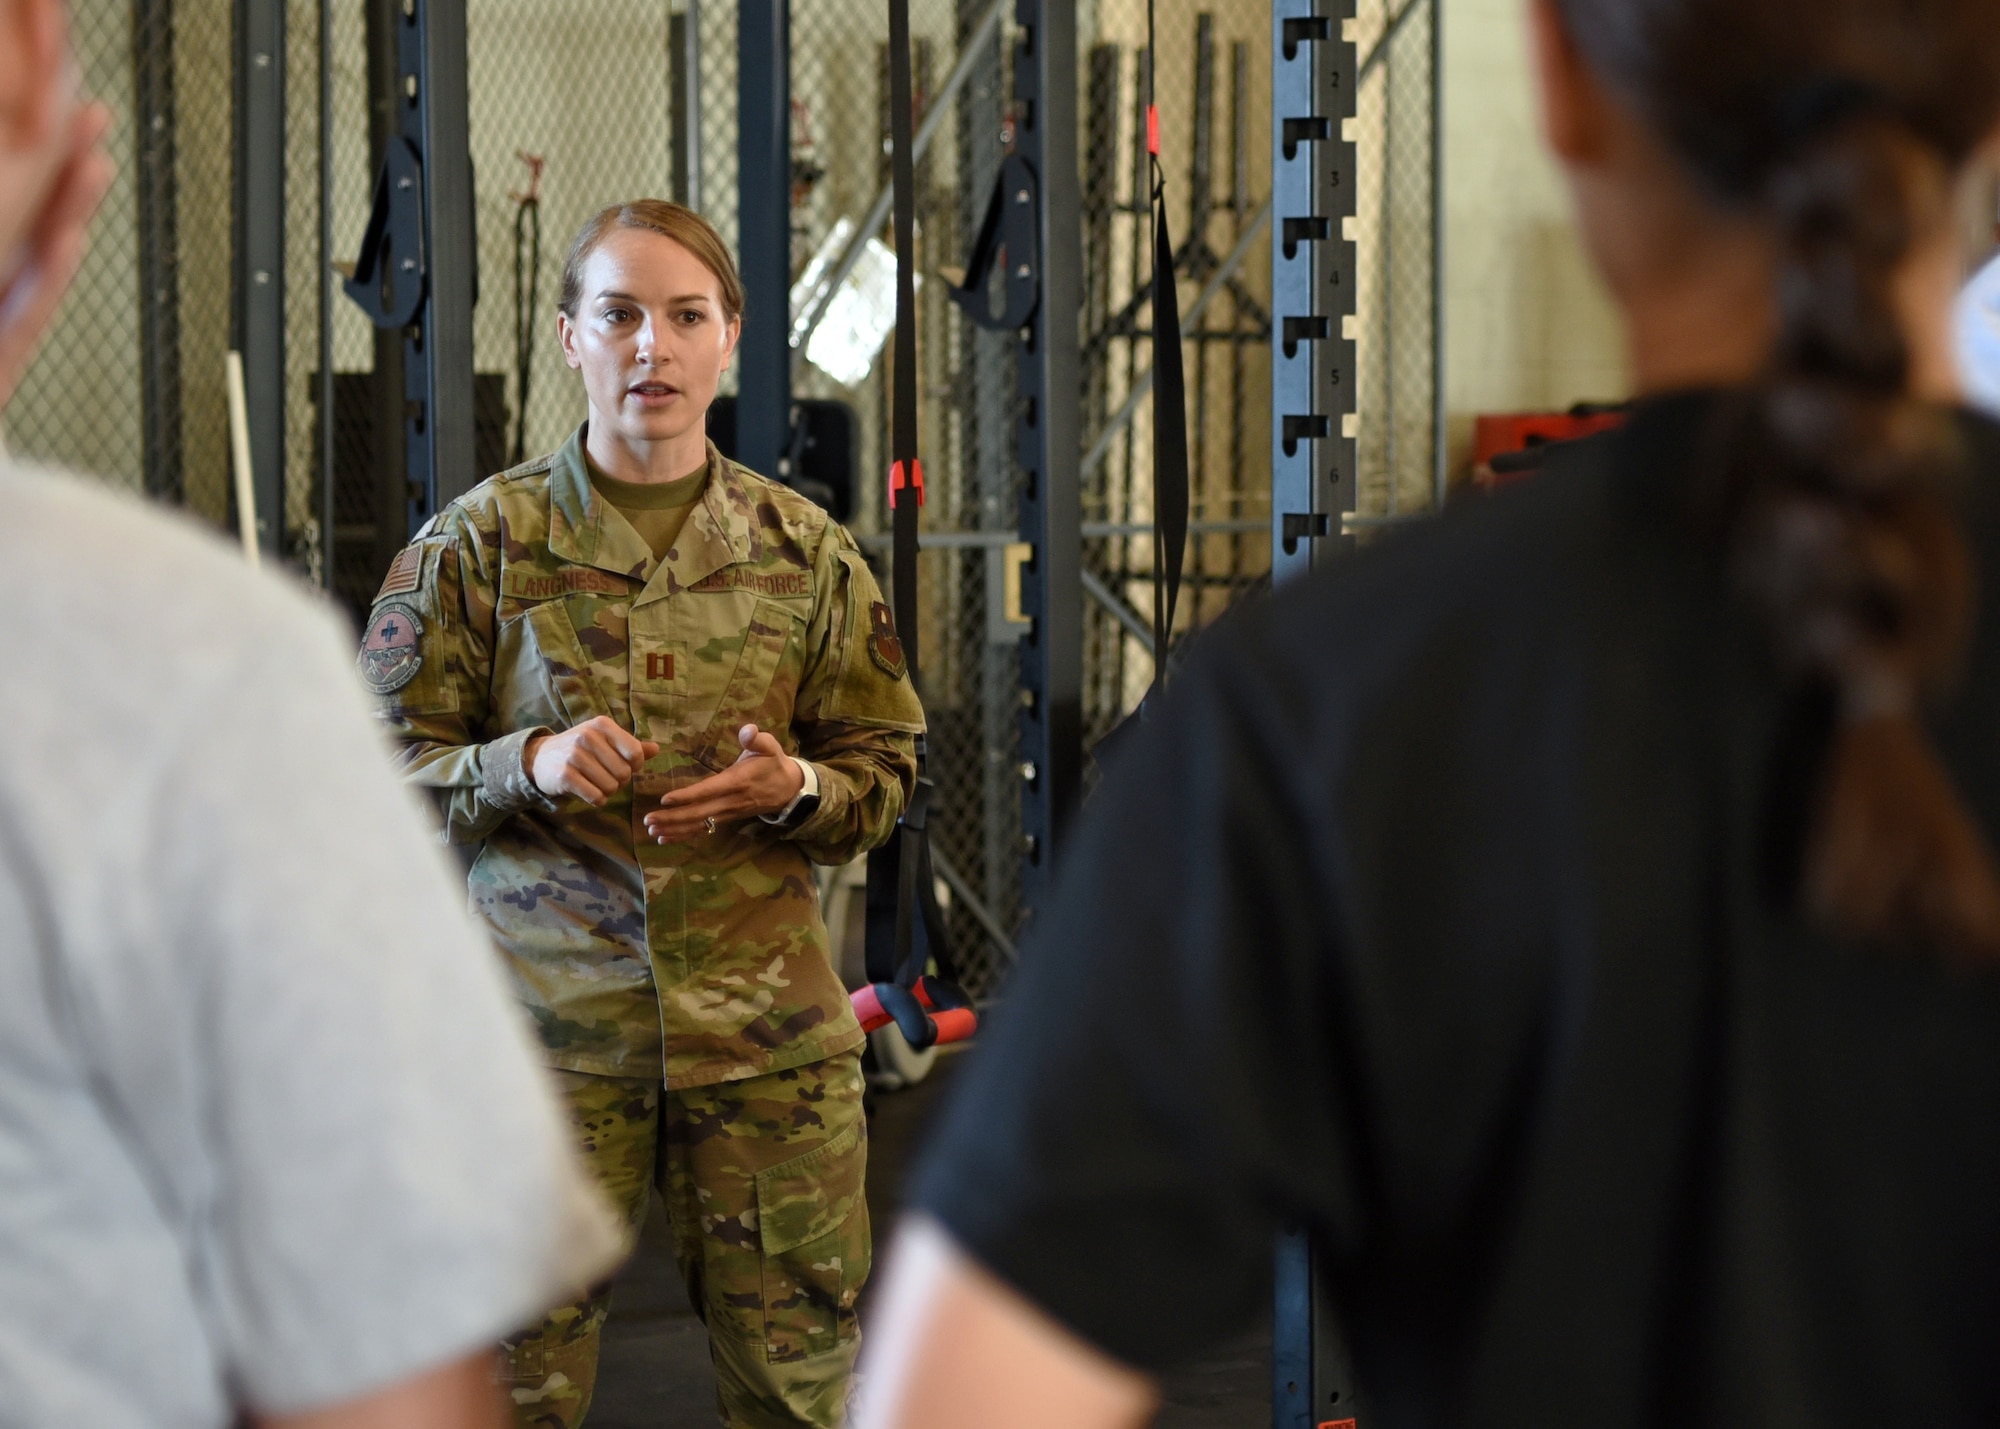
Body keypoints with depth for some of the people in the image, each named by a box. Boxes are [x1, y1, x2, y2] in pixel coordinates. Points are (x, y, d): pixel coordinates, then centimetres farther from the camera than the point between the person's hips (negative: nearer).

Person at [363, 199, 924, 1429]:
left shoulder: (806, 553, 7)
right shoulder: (480, 544, 1)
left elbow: (885, 771, 12)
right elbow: (384, 767, 3)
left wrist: (795, 789, -9)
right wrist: (527, 769, -15)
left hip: (766, 1032, 2)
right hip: (547, 1021, -1)